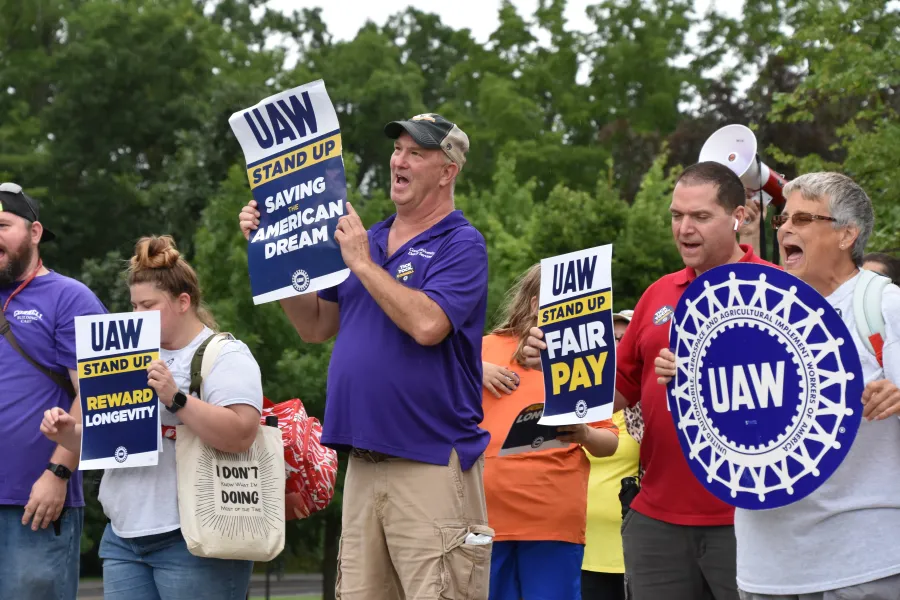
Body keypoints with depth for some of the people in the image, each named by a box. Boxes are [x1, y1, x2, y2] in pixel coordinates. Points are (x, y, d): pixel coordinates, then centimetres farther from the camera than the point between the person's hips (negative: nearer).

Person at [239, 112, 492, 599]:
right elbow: (315, 326, 19)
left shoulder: (461, 245, -5)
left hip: (432, 463, -7)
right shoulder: (366, 238, 17)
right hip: (363, 463, 7)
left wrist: (362, 263, -13)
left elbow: (428, 324, -21)